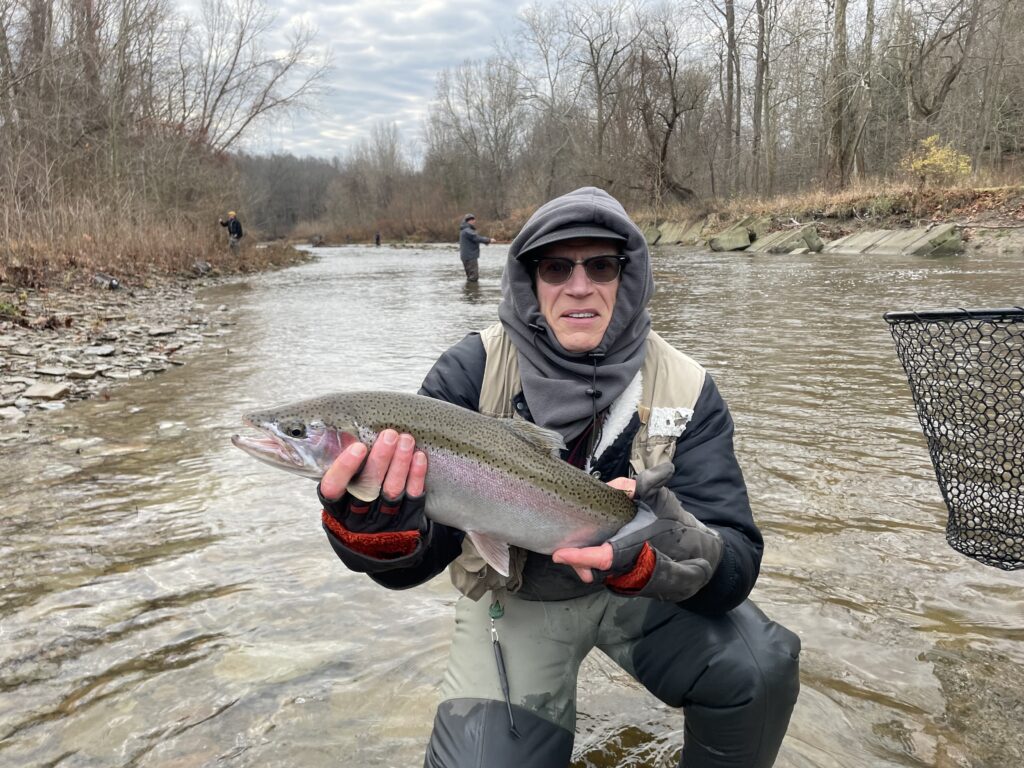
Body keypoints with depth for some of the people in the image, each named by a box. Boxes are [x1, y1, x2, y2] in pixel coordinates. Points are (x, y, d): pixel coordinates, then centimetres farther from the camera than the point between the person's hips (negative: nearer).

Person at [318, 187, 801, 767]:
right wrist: (382, 534, -44)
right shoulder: (471, 372, -17)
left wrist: (670, 553, -44)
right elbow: (424, 553, -20)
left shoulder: (686, 390, -15)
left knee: (761, 668, -23)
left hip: (636, 588, 1)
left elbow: (736, 562, -20)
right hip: (511, 597, 0)